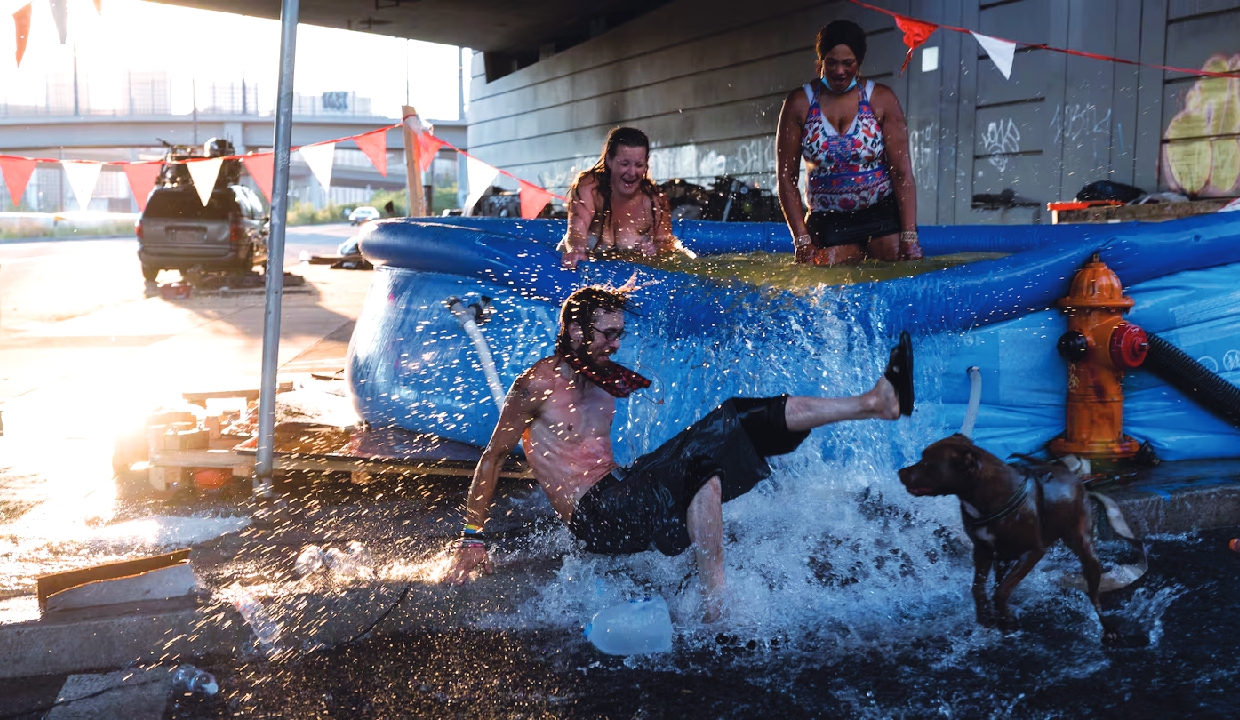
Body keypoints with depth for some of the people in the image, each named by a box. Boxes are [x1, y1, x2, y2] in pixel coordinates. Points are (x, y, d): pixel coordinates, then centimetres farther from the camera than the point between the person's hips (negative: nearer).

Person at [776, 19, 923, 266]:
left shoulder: (881, 99, -1)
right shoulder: (799, 103, 0)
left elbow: (902, 171, -4)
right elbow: (787, 176, -1)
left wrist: (909, 237, -12)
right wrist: (802, 240, -8)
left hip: (884, 214, 0)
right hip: (828, 222, 0)